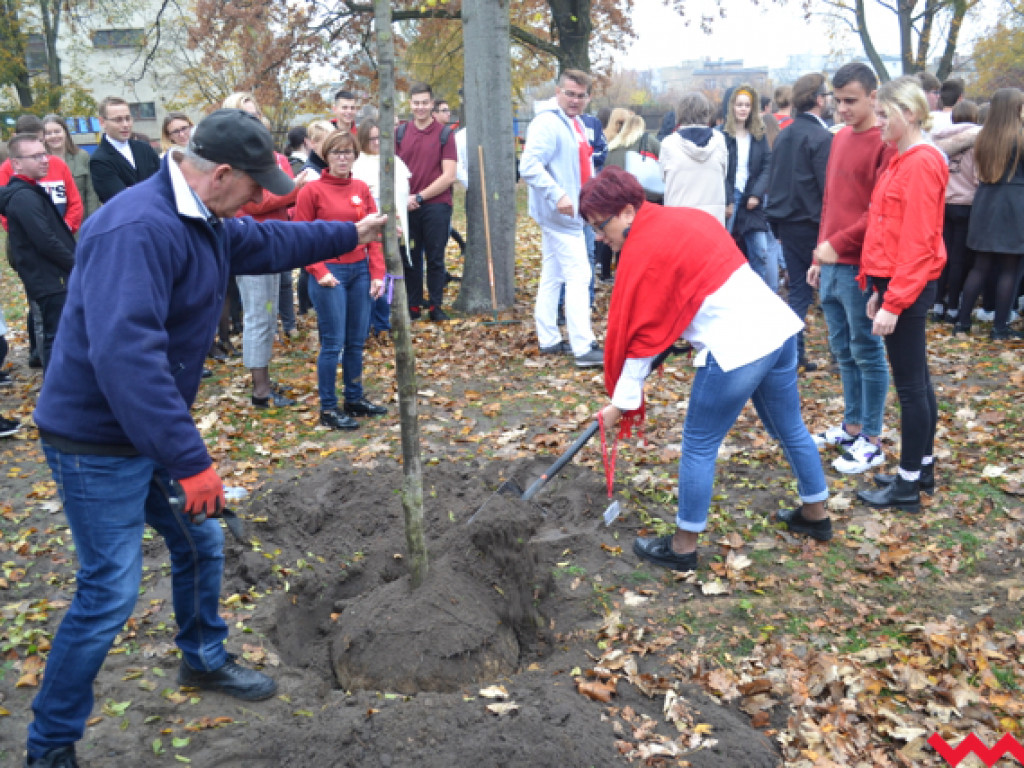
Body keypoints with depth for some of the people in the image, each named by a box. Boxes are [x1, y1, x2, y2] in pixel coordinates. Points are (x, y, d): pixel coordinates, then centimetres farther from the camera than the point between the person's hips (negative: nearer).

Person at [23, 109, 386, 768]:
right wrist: (190, 460, -37)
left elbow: (266, 242, 25)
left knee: (201, 543, 20)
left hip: (154, 428, 10)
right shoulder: (138, 230, -29)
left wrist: (350, 235, 31)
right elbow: (125, 354, -38)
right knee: (110, 593, -3)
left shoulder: (205, 223, 4)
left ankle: (204, 660, 44)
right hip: (100, 441, -10)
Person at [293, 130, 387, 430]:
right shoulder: (312, 190, -5)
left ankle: (355, 399, 25)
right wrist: (319, 272, -12)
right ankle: (328, 409, 7)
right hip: (330, 273, -5)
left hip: (360, 271, 5)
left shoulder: (362, 189, 9)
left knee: (356, 341, 11)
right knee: (333, 343, -3)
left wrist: (377, 273, 1)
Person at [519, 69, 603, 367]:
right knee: (579, 275, -12)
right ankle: (583, 348, -11)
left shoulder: (576, 123, 16)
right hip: (560, 214, -10)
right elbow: (529, 165, -25)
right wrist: (557, 195, -31)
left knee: (552, 276, 14)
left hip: (572, 213, 10)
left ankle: (549, 340, 23)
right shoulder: (547, 123, -15)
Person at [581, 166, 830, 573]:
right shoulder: (686, 216, 12)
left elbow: (638, 333, -9)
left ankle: (683, 547, 19)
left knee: (699, 447, 6)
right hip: (777, 326, 9)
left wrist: (621, 402, 0)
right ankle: (815, 514, 42)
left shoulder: (643, 250, -12)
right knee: (790, 428, 24)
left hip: (736, 348, -9)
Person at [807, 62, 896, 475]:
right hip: (831, 265, 8)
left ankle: (871, 441, 11)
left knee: (866, 352, 1)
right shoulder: (840, 138, 14)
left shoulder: (886, 144, -11)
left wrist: (838, 244, -16)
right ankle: (852, 426, 27)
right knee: (843, 350, 15)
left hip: (860, 266, -8)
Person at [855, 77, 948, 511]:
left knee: (910, 385, -2)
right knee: (916, 381, 16)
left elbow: (917, 242, -20)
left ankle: (908, 485, 8)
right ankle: (923, 467, 28)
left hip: (907, 287, -9)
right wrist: (879, 290, 16)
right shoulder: (904, 159, 13)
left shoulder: (921, 162, -15)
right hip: (896, 282, 9)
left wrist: (893, 302, -21)